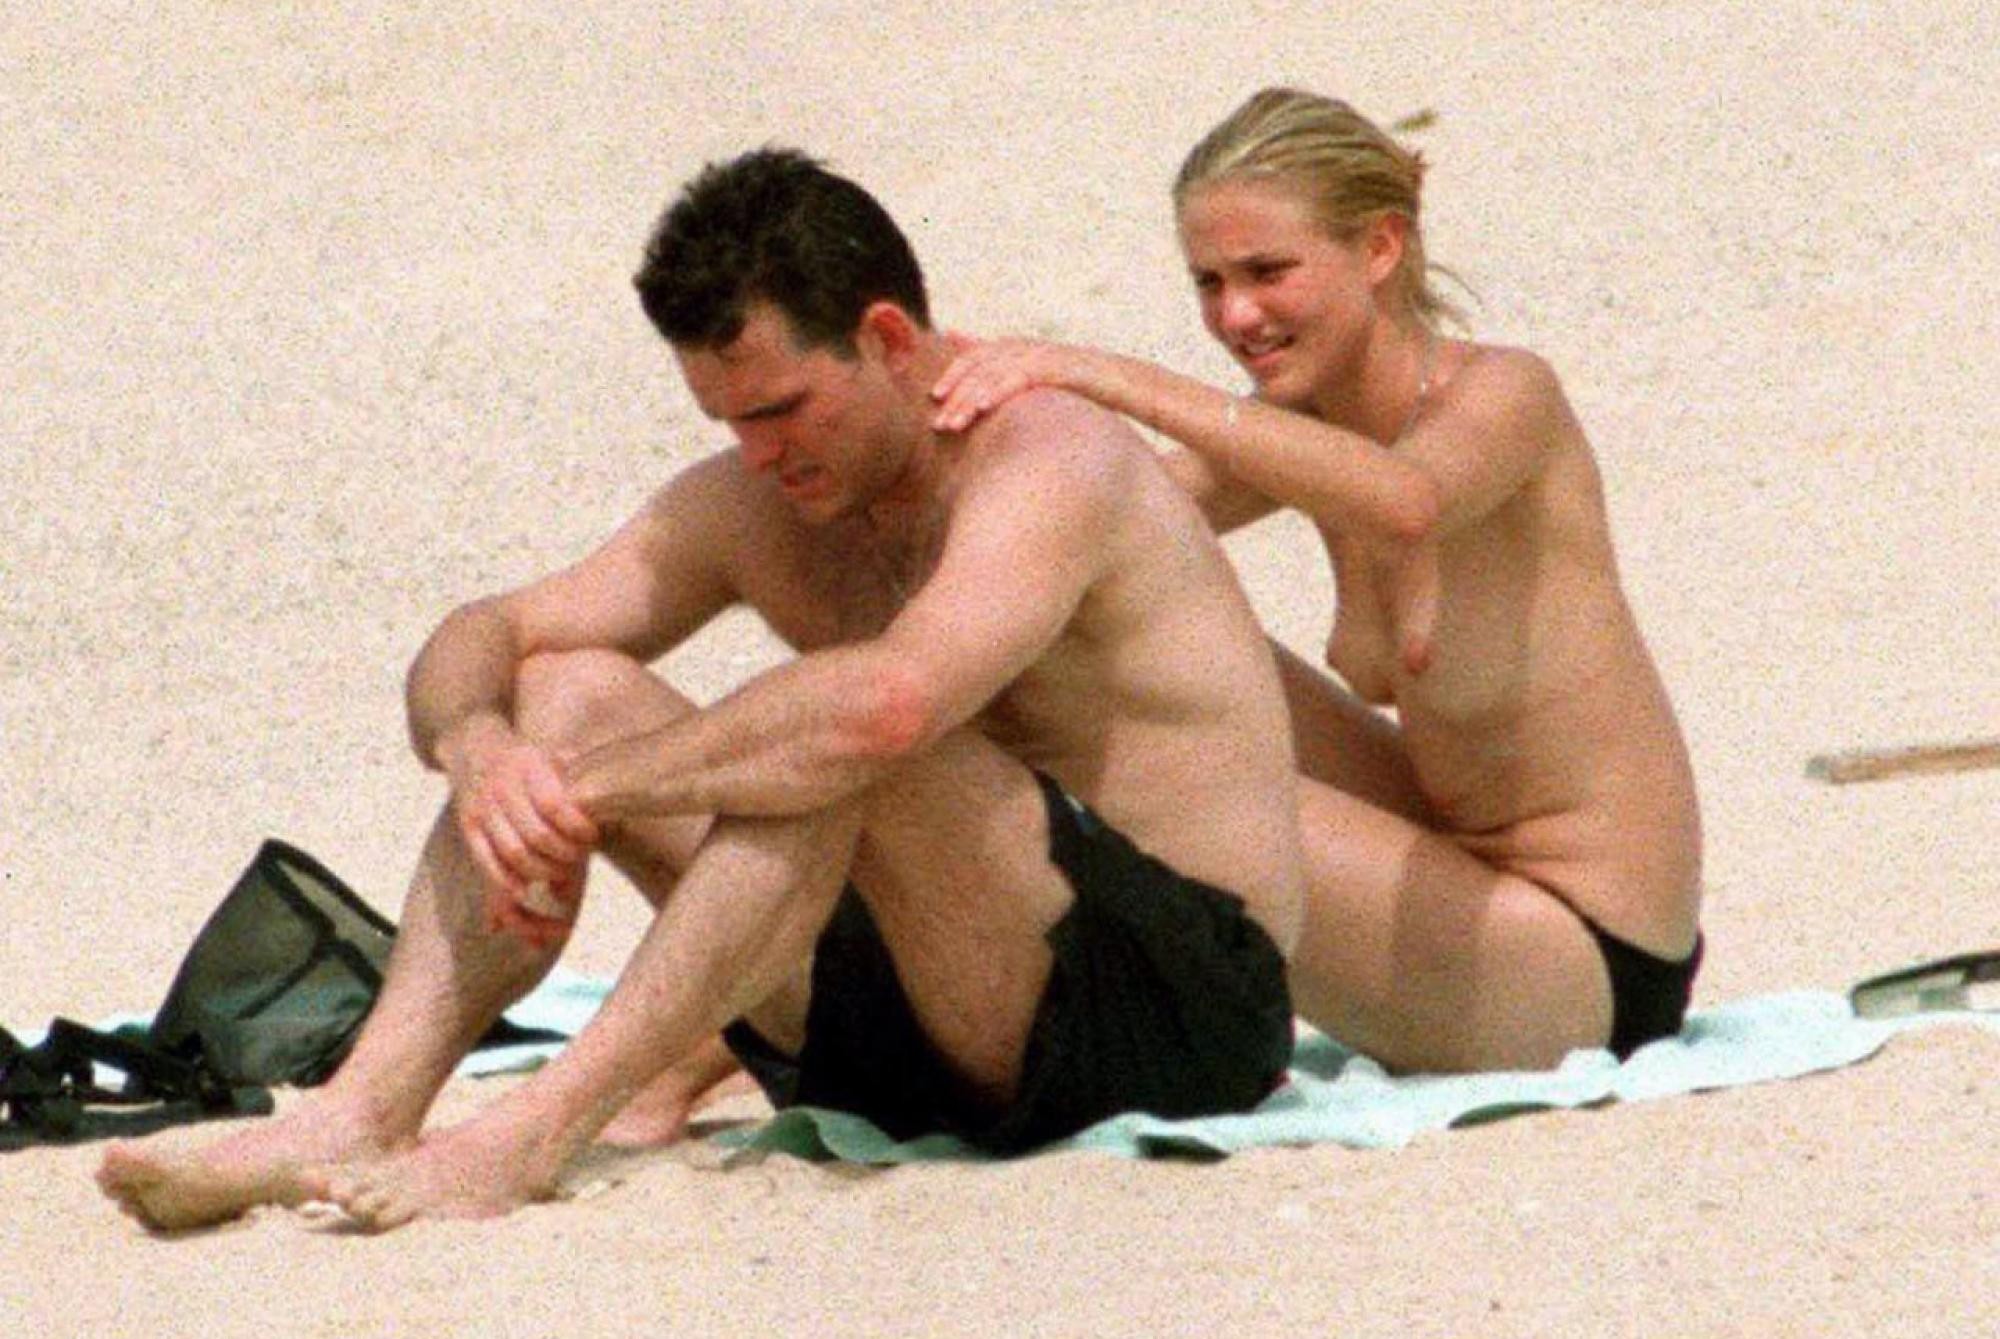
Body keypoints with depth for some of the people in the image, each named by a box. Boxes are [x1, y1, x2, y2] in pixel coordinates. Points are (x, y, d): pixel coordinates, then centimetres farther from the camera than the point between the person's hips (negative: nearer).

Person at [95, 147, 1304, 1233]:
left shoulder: (1051, 461, -17)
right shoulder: (752, 506, 9)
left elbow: (892, 702, -36)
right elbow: (481, 642, 7)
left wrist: (594, 787, -28)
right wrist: (477, 747, -18)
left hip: (1179, 1011, -8)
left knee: (845, 746, -33)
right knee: (568, 689, -2)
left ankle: (530, 1137, -37)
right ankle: (363, 1109, -19)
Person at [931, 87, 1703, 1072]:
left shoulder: (1502, 393, -17)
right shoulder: (1303, 426, 7)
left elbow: (1405, 501, -39)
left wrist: (1122, 382, -43)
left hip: (1596, 971, -8)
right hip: (1469, 877, 8)